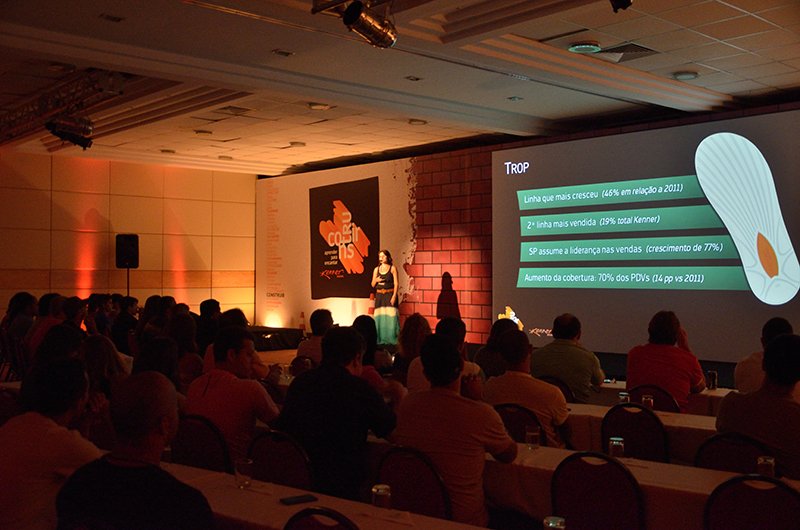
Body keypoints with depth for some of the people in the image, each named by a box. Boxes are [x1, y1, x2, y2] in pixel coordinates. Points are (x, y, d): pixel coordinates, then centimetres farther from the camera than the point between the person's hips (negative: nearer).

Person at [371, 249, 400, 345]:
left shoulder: (392, 268, 1)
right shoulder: (376, 269, 12)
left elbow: (396, 283, -4)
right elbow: (373, 285, 14)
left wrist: (394, 296, -14)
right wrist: (376, 280, -8)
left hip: (390, 294, -4)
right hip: (379, 295, 4)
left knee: (391, 316, -11)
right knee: (379, 317, 1)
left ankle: (392, 339, -8)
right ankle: (381, 339, 7)